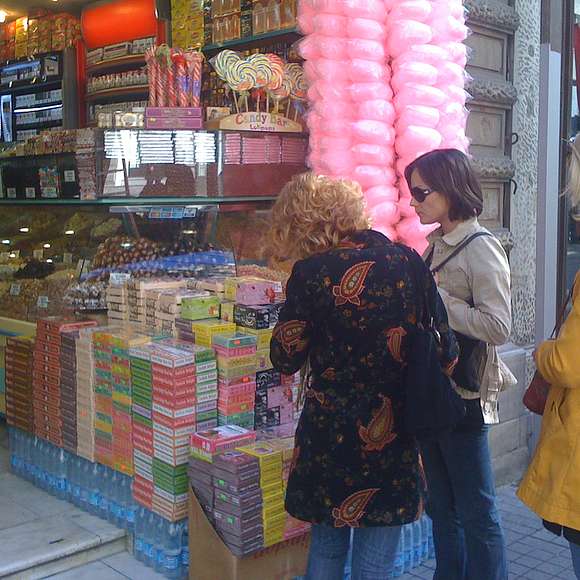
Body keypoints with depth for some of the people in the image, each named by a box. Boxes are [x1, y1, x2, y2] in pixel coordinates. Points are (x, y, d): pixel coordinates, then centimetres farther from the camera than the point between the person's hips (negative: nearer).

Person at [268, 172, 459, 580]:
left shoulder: (310, 273, -13)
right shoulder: (407, 260, -5)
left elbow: (285, 360, -5)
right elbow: (445, 350, 0)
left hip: (330, 434, -1)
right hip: (394, 435, 2)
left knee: (327, 544, 20)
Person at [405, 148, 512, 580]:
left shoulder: (480, 248, -14)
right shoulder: (437, 245, 10)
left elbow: (498, 327, -22)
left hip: (463, 394, -8)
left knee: (476, 512, 5)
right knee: (442, 507, 19)